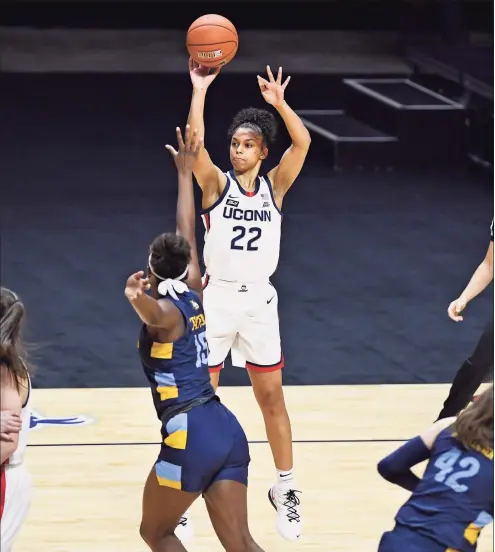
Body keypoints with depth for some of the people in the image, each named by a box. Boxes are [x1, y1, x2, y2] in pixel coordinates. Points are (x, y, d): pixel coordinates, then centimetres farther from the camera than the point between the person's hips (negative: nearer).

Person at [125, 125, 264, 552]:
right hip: (227, 430, 7)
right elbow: (188, 232, 29)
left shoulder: (162, 310, -4)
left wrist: (137, 299, -55)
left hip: (190, 435, -7)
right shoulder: (193, 292, 15)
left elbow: (152, 310, -32)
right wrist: (185, 171, 40)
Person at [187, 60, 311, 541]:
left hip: (259, 301, 2)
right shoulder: (216, 184, -3)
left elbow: (302, 143, -11)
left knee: (272, 398, 7)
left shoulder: (274, 186, 3)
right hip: (215, 298, -2)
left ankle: (284, 489, 19)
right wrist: (199, 92, -25)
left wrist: (278, 102, -19)